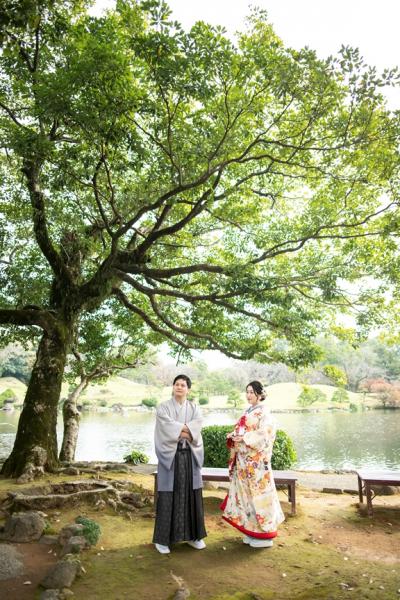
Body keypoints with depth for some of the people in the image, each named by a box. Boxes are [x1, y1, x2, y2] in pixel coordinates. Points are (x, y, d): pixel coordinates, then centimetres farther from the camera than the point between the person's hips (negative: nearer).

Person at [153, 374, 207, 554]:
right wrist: (186, 428, -14)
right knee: (167, 497, 1)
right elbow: (167, 427, -17)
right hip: (170, 455, -3)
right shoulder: (163, 407, -1)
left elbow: (197, 425, -10)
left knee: (191, 495, 9)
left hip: (190, 456, 3)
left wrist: (178, 430, -21)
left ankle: (192, 535, 22)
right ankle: (162, 539, 13)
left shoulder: (194, 408, 8)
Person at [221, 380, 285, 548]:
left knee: (258, 493, 0)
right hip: (244, 460, 8)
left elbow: (265, 434, -20)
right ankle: (252, 531, 25)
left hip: (256, 461, -8)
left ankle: (264, 535, 13)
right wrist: (233, 436, -2)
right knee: (246, 493, 12)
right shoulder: (248, 411, 14)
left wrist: (243, 438, -21)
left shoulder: (263, 412, -10)